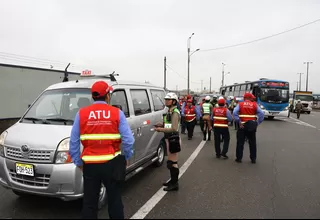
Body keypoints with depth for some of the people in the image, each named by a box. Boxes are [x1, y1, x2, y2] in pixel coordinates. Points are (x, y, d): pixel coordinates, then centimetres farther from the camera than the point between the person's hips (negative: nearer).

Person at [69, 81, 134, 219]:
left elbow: (74, 142, 3)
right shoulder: (117, 113, -3)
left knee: (89, 203, 14)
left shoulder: (81, 113, 2)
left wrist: (78, 162, 14)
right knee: (114, 200, 14)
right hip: (112, 163, -1)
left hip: (90, 164, 1)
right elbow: (128, 140, -7)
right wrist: (126, 158, 9)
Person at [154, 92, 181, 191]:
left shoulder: (175, 113, -17)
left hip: (173, 139, -10)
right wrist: (162, 125, 5)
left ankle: (175, 184, 8)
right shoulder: (169, 111, 12)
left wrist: (161, 129, -21)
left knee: (173, 162, -2)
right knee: (170, 161, 18)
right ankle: (172, 180, 32)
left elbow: (174, 128, -24)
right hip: (169, 138, 10)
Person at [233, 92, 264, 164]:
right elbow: (261, 114, -6)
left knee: (240, 142, 8)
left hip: (242, 126, -1)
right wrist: (257, 123, -3)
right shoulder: (254, 105, 3)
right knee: (252, 143, 13)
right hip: (251, 126, 1)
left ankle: (239, 158, 11)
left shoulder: (240, 104, 0)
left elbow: (235, 112, -16)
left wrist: (239, 122, -13)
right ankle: (253, 159, 18)